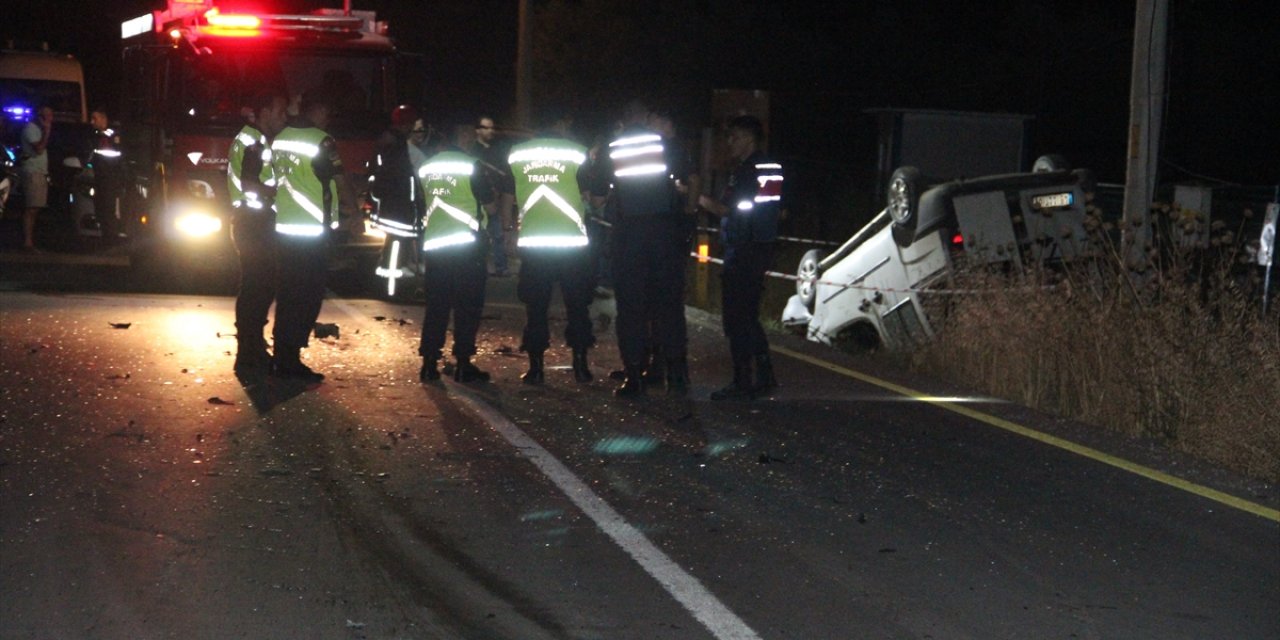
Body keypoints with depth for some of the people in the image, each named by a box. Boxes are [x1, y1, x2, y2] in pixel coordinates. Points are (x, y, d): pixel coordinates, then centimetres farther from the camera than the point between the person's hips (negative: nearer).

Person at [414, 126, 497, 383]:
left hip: (433, 246, 5)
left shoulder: (424, 168, 7)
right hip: (467, 245, -4)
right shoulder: (471, 165, -8)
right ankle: (463, 365, 2)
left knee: (435, 306, 11)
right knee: (467, 307, 3)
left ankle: (429, 364, 10)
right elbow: (489, 207, -3)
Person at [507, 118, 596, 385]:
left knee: (535, 308, 9)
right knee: (577, 306, 10)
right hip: (572, 243, -1)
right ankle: (580, 365, 11)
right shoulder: (576, 152, -1)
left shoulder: (516, 153, 6)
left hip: (531, 243, 1)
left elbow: (509, 196, 14)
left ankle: (535, 367, 8)